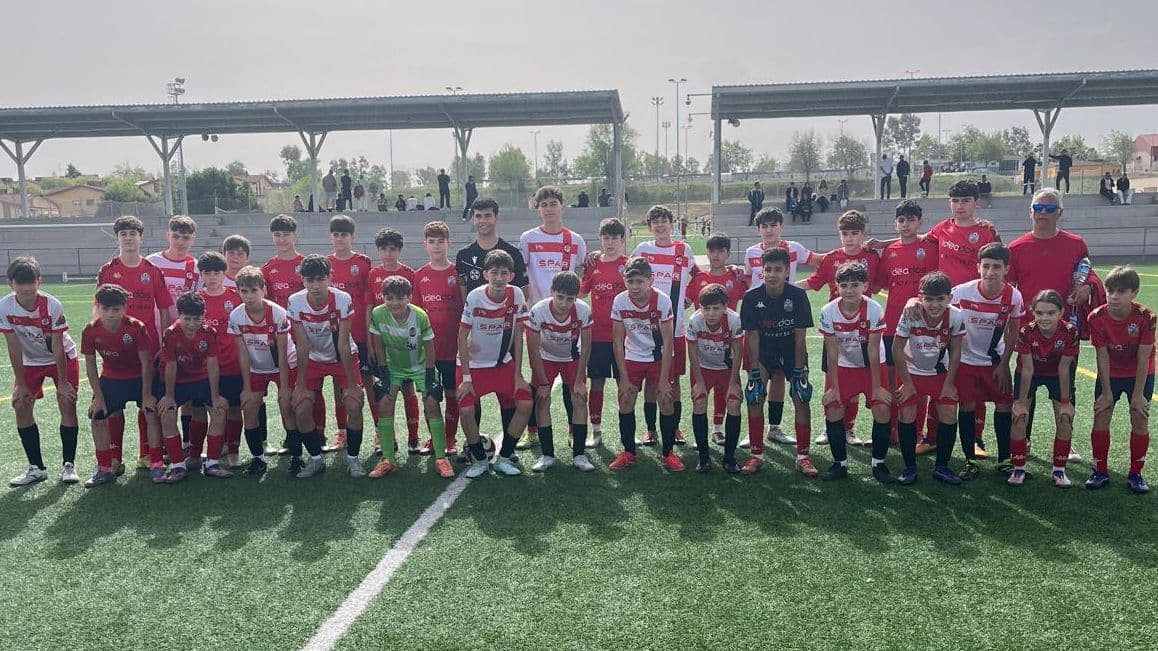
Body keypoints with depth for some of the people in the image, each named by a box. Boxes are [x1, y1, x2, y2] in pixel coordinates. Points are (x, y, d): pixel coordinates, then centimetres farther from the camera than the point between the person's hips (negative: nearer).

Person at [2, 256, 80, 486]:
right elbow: (14, 348, -14)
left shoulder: (52, 305, -28)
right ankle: (36, 468, 5)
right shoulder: (5, 307, -21)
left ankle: (68, 465, -1)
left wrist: (62, 382, -18)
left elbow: (57, 346, -22)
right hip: (30, 361, 3)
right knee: (21, 405, -5)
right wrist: (21, 383, -12)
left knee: (67, 403, -11)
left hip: (63, 357, -3)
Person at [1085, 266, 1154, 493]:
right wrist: (1107, 392, -11)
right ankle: (1100, 471, 9)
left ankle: (1135, 474, 12)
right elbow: (1102, 356, -15)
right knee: (1101, 417, -3)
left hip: (1140, 374, -1)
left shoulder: (1145, 317, -25)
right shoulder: (1097, 317, -21)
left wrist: (1138, 394, -17)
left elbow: (1144, 358, -20)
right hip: (1110, 373, 1)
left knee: (1140, 420, -2)